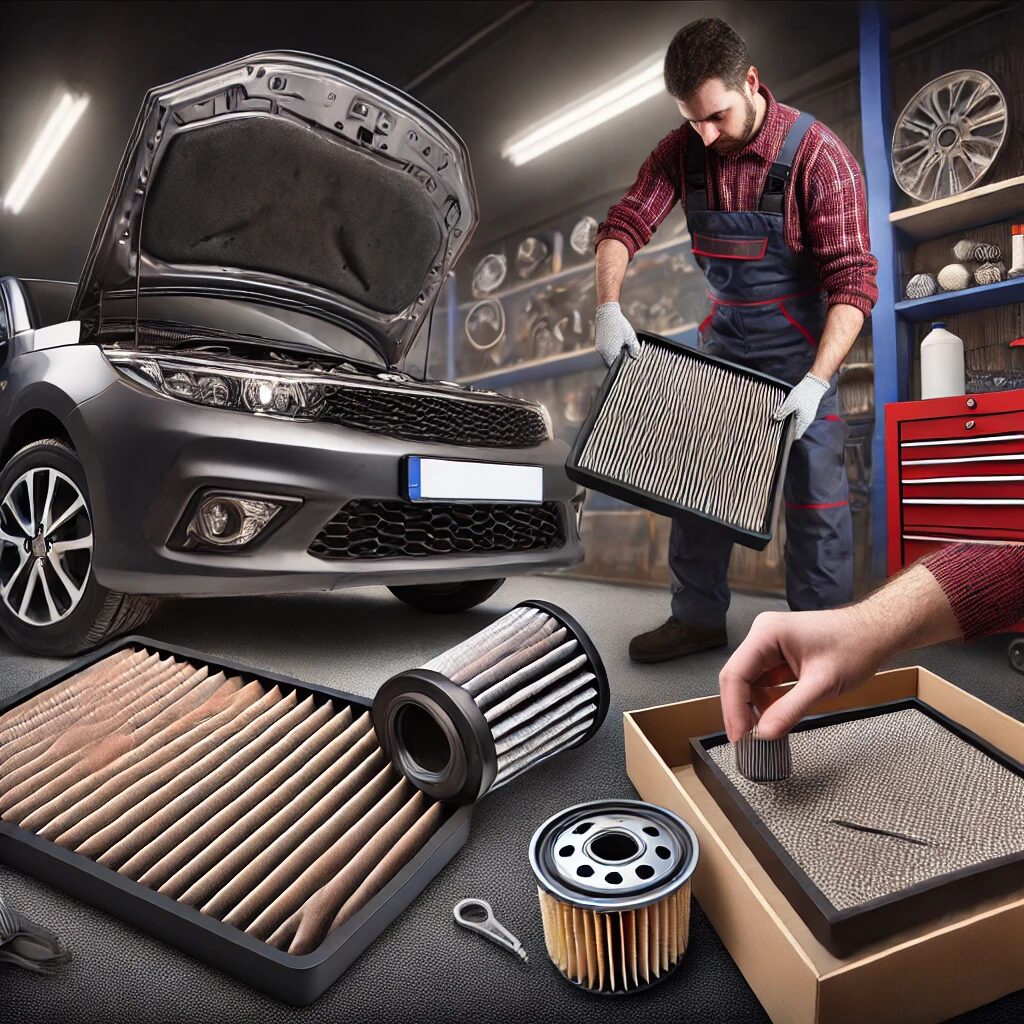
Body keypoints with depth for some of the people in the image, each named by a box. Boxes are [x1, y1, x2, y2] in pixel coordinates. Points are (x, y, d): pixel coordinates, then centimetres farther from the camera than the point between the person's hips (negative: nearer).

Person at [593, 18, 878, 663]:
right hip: (725, 338, 5)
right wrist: (609, 306, -24)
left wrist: (817, 382, -33)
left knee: (816, 497, -2)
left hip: (803, 348, -5)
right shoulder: (683, 150, -4)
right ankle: (699, 618, 24)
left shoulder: (818, 156, -19)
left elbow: (854, 279, -22)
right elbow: (625, 225, -5)